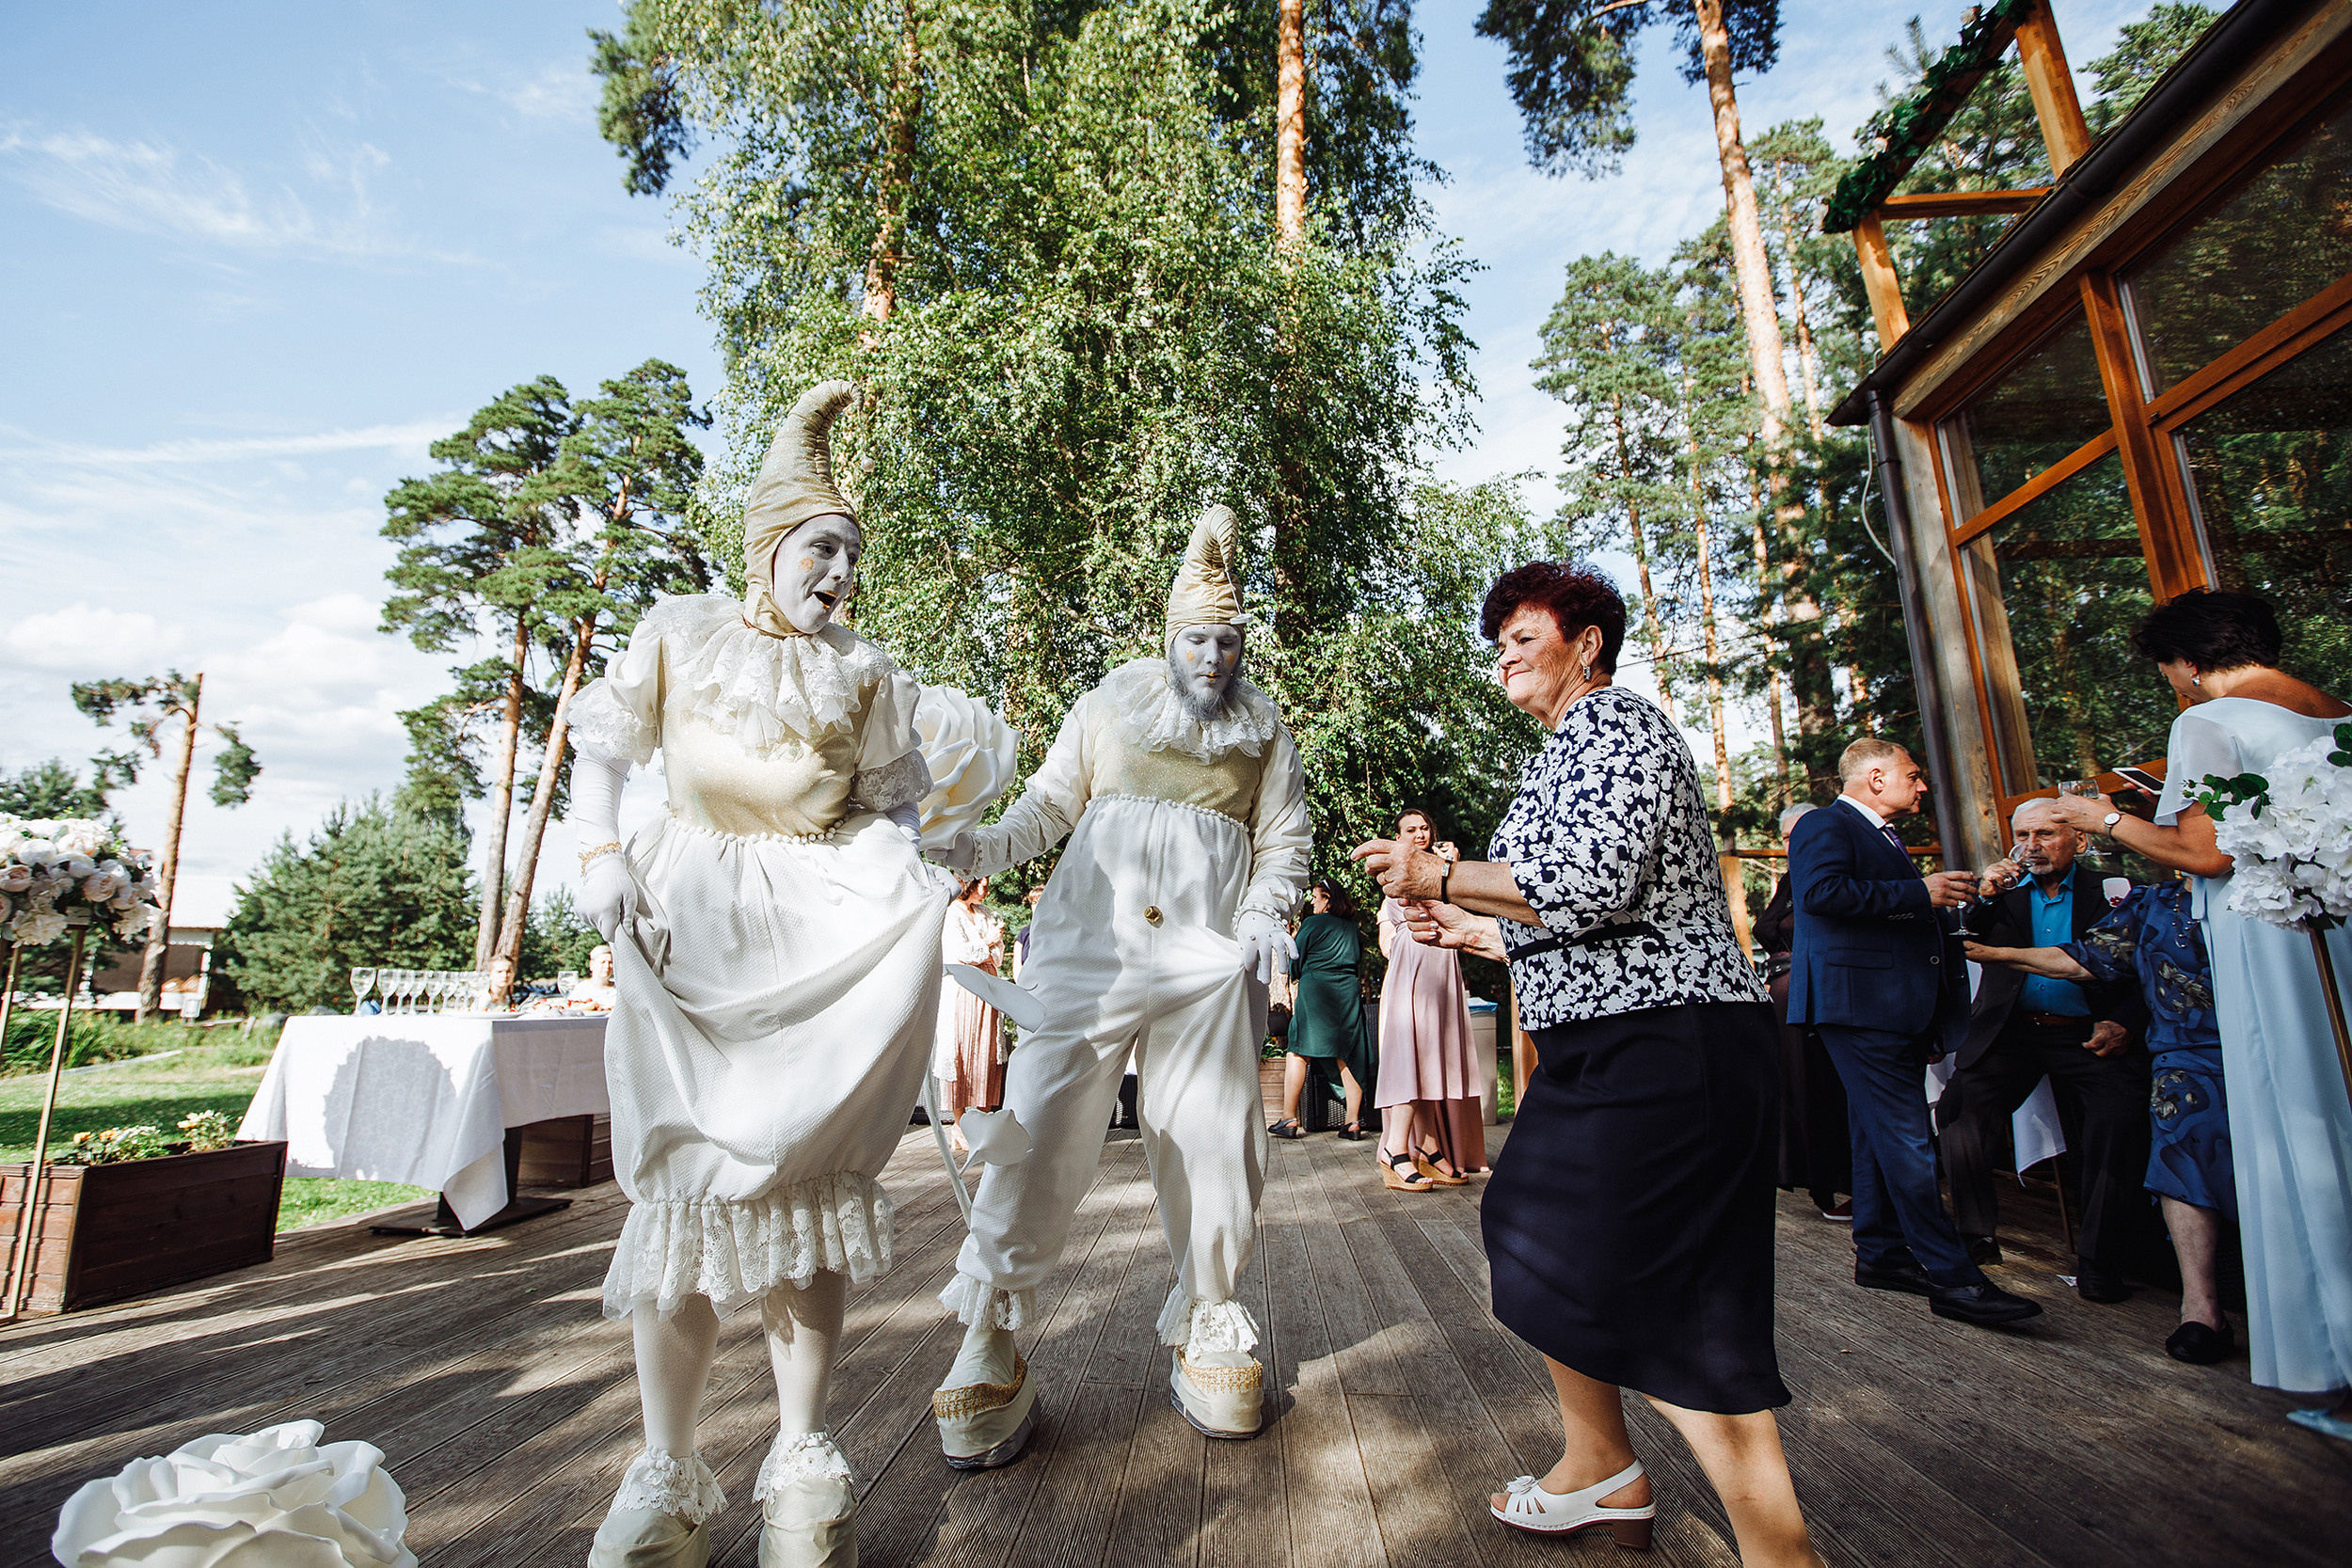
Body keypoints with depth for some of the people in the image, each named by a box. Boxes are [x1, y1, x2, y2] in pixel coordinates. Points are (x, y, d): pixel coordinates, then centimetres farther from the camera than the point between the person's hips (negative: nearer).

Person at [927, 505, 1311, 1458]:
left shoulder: (1264, 731, 17)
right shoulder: (1111, 703, 15)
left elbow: (1286, 840, 14)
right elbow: (1050, 806, 13)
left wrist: (1267, 914, -4)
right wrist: (979, 849, -4)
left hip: (1210, 951, 1)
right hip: (1093, 938, -1)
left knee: (1210, 1137, 3)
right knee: (1043, 1121, -7)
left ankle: (1203, 1327, 22)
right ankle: (990, 1342, 5)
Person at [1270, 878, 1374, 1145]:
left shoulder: (1312, 923, -1)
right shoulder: (1353, 927, 14)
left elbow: (1296, 962, 2)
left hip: (1315, 989, -5)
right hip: (1349, 992, 5)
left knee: (1298, 1052, -1)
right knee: (1346, 1056, 5)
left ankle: (1289, 1119, -2)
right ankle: (1353, 1122, 3)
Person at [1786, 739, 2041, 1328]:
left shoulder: (1883, 837, 25)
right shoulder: (1826, 825, -6)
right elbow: (1822, 892, -24)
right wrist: (1920, 893, -19)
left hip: (1895, 1008, 10)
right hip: (1860, 1003, -10)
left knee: (1880, 1134, 14)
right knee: (1906, 1140, -9)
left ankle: (1879, 1253, 22)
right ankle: (1952, 1278, -6)